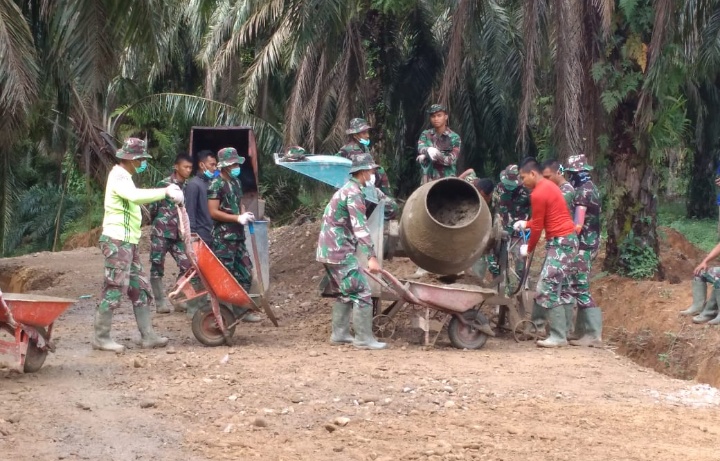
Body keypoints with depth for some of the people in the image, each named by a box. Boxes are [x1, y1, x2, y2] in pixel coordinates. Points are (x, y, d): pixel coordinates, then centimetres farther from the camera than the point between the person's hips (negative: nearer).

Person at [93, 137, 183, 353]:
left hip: (128, 242, 10)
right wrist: (165, 192, -30)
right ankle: (101, 337, -4)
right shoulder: (118, 176, -13)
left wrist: (167, 192, 4)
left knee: (140, 289, 10)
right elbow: (135, 196, -31)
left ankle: (147, 335, 13)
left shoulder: (124, 177, 20)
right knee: (114, 289, -8)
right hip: (117, 241, -10)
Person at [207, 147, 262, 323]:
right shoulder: (216, 184, -12)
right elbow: (213, 212, -19)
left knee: (245, 272, 11)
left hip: (238, 235, 9)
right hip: (223, 237, -9)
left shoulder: (236, 182, 13)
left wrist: (245, 214, 3)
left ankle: (241, 309, 19)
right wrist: (238, 218, -20)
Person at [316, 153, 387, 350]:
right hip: (339, 252, -10)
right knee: (362, 293, -8)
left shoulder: (346, 190, 19)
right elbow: (360, 227, -24)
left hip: (330, 249, 10)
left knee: (347, 293, 19)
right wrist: (372, 257, -30)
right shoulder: (354, 193, -14)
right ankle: (364, 339, -8)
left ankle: (339, 334, 21)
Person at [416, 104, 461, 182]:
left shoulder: (454, 137, 1)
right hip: (428, 180, 2)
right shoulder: (425, 135, 11)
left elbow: (452, 160, -9)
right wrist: (428, 150, -33)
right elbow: (421, 148, -9)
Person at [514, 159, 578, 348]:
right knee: (562, 288, 10)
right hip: (567, 240, 10)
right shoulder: (549, 186, 16)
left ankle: (558, 336, -12)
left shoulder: (538, 193, -14)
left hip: (560, 242, -10)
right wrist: (526, 224, 18)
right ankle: (563, 332, 12)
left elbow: (538, 227, -10)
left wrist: (528, 249, 3)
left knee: (547, 288, -10)